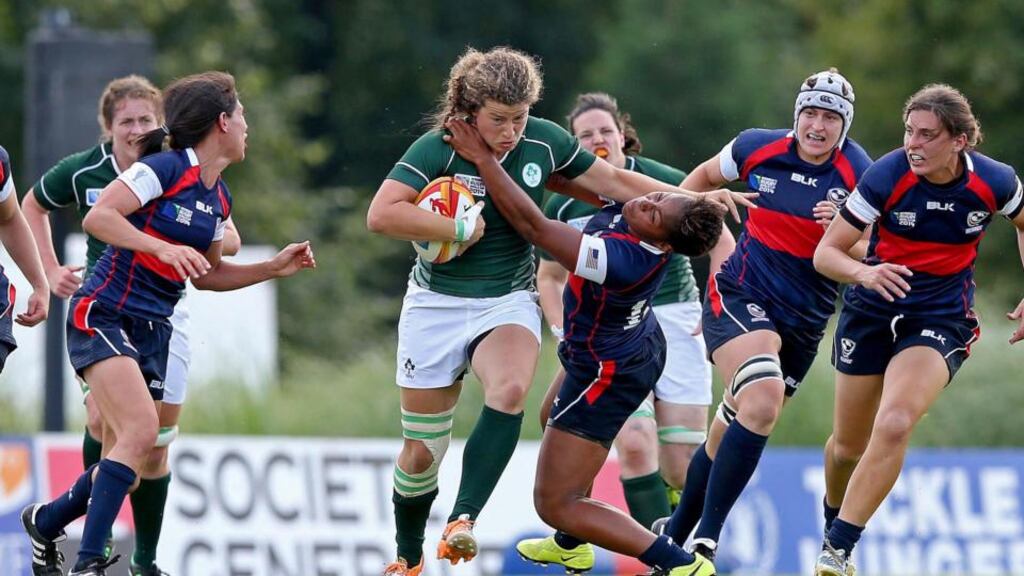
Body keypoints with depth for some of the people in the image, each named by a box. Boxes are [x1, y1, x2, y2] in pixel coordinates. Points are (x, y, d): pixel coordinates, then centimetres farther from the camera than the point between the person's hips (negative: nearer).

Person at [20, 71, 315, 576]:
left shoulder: (219, 198, 11)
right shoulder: (166, 169, -14)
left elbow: (207, 275, 23)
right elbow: (97, 217, -22)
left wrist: (274, 268, 13)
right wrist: (164, 248, -30)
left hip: (152, 332, 8)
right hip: (103, 318, -8)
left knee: (128, 455, 7)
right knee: (140, 431, -25)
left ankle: (45, 522, 33)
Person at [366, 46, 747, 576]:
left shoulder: (543, 141, -5)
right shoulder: (438, 149, -16)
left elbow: (615, 182, 8)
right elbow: (381, 214, -26)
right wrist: (461, 228, -25)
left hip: (508, 302, 2)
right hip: (436, 305, -2)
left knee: (509, 392, -33)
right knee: (422, 450, 4)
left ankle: (462, 521, -36)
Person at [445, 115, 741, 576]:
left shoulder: (618, 260, -42)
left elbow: (533, 226, -38)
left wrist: (482, 159, -32)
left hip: (607, 373, -10)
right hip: (638, 343, 10)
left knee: (555, 504, -4)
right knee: (555, 418, 37)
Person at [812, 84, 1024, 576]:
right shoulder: (886, 177, -19)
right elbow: (824, 253, -15)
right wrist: (864, 273, -36)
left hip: (941, 320, -1)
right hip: (871, 311, 1)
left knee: (894, 424, -25)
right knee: (849, 445, 9)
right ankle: (833, 520, 42)